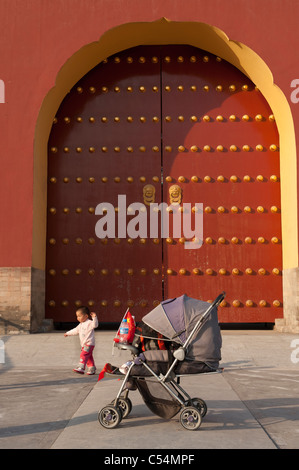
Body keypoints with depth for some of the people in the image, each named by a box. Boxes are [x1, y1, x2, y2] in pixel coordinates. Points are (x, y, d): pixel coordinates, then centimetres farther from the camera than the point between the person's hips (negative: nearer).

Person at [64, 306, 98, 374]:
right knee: (89, 357, 11)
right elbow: (76, 330, 29)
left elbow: (95, 325, -30)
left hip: (89, 344, -9)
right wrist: (68, 333, 35)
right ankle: (92, 369, 16)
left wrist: (94, 318, -44)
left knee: (83, 355, -18)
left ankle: (81, 368, -22)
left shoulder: (89, 323, -11)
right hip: (84, 344, 9)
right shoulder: (81, 325, 17)